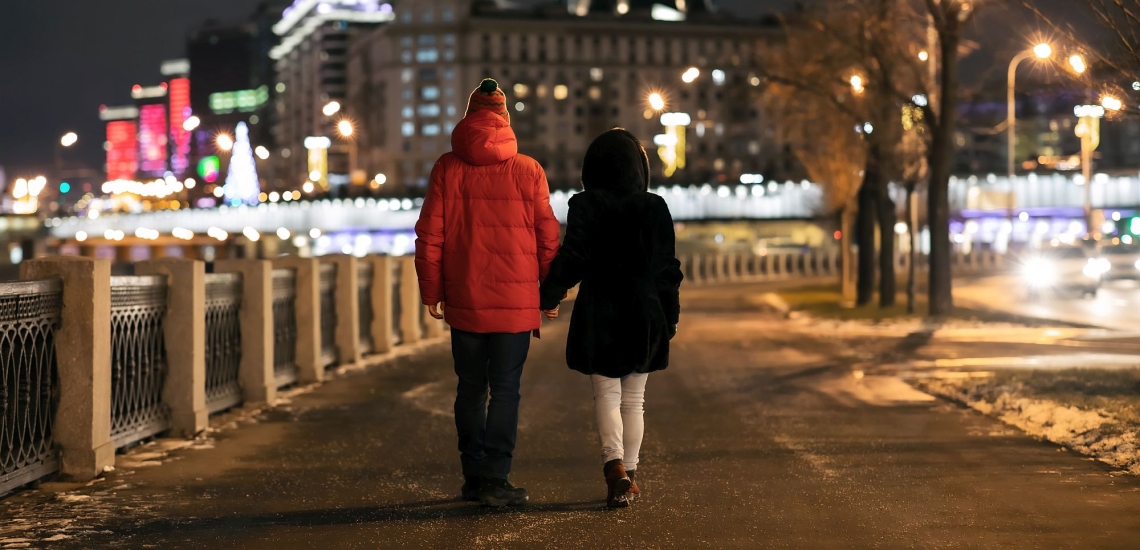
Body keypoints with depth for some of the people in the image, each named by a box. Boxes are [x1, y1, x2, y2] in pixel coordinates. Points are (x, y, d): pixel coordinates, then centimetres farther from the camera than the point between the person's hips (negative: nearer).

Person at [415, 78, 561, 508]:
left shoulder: (448, 169, -1)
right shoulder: (528, 171, -3)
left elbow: (430, 235, 0)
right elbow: (547, 238, 1)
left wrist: (431, 291, 9)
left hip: (463, 300, 2)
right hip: (515, 300, -2)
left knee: (470, 388, 12)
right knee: (505, 389, 1)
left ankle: (474, 478, 18)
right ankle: (495, 482, -2)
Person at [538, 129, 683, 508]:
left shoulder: (585, 207, -8)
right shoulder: (655, 208, 0)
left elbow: (571, 259, -12)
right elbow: (668, 269, 2)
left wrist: (548, 298, 2)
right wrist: (669, 319, 10)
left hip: (599, 316, -2)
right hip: (644, 317, 2)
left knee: (607, 395, 5)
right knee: (634, 399, 12)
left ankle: (614, 465, -17)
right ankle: (629, 476, 15)